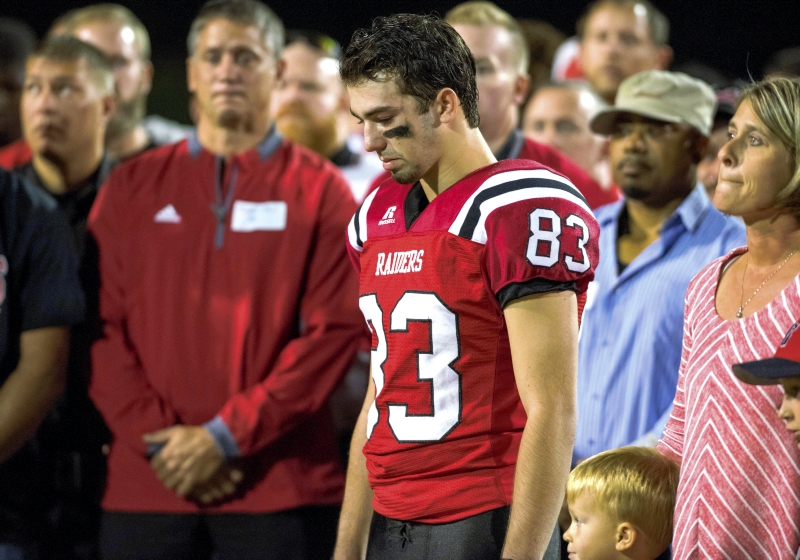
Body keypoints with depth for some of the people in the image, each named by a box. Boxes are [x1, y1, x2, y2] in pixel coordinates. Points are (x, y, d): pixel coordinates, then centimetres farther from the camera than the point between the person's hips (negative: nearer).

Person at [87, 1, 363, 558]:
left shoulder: (321, 191, 4)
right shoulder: (132, 187, 11)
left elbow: (335, 330, -5)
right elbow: (105, 326, 6)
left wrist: (227, 437, -10)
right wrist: (158, 439, -7)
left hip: (279, 485, -2)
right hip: (145, 483, 2)